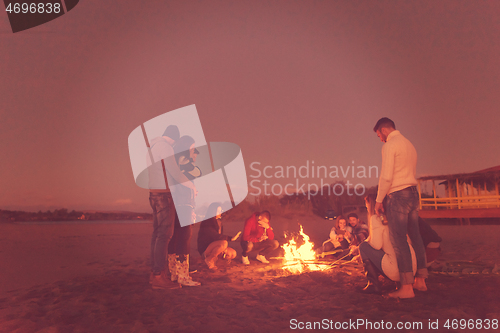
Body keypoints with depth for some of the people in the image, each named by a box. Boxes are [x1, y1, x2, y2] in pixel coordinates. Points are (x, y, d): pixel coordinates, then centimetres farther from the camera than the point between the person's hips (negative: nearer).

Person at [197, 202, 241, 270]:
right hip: (205, 249, -8)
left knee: (233, 254, -8)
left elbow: (221, 236, 10)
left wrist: (225, 249, -3)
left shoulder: (218, 221, 8)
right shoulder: (206, 224, -20)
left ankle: (214, 258, 9)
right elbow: (216, 236, -29)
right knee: (224, 243, -33)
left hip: (214, 247, 8)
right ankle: (209, 260, -13)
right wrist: (231, 238, -32)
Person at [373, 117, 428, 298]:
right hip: (413, 193, 9)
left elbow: (386, 177, -16)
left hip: (397, 195, -9)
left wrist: (379, 200, -8)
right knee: (415, 236, 11)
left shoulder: (389, 145, -9)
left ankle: (406, 287, -5)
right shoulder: (409, 144, 18)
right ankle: (420, 280, 18)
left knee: (399, 240, -7)